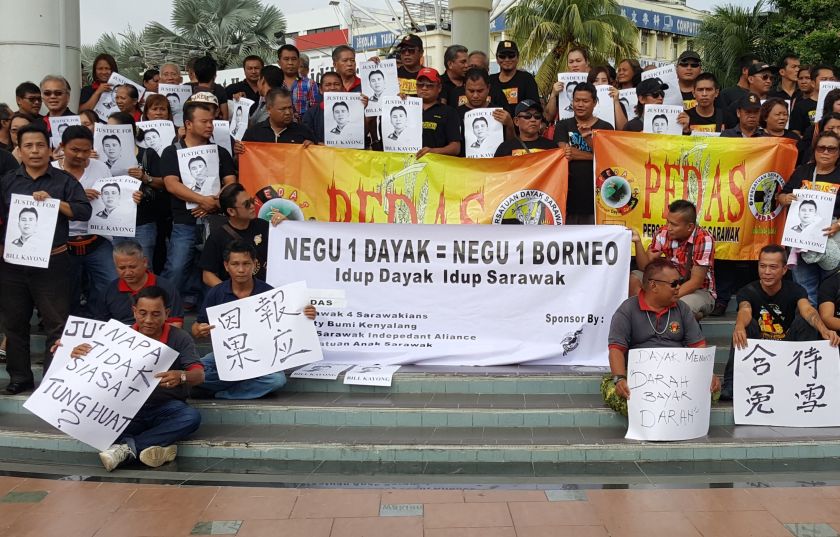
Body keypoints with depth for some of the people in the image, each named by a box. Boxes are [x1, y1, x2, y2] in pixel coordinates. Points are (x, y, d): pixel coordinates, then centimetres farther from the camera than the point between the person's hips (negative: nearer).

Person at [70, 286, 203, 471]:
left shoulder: (179, 338, -7)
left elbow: (199, 374, -17)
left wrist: (181, 376, -41)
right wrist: (80, 355, -22)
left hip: (166, 407, -1)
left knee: (192, 416, -34)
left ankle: (127, 446, -28)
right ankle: (160, 444, -33)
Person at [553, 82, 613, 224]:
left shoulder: (605, 127, 6)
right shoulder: (563, 126, 9)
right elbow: (564, 153, -6)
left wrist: (588, 138, -18)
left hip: (596, 195, 0)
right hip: (569, 194, 1)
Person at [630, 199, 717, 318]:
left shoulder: (704, 240, -22)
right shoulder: (664, 233, -8)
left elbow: (696, 282, -22)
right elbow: (645, 266, -6)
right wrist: (638, 242, -22)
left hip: (699, 291, -5)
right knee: (634, 279, -12)